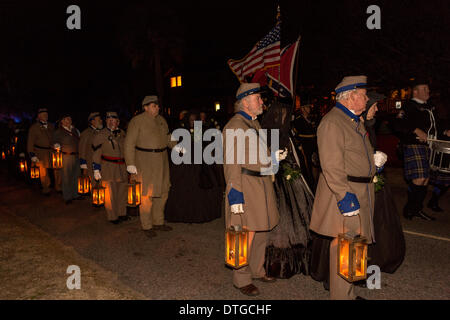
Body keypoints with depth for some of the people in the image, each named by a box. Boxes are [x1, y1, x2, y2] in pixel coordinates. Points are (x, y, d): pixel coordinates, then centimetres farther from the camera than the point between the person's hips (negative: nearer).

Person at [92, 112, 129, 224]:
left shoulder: (122, 133, 10)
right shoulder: (101, 135, -5)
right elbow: (97, 153, -5)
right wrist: (96, 169, -8)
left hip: (122, 167, 5)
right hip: (108, 168, -5)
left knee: (122, 190, 12)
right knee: (111, 193, -1)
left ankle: (121, 213, 27)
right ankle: (112, 217, 11)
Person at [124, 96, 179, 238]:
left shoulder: (161, 120, 11)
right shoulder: (136, 121, -8)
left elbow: (168, 138, 21)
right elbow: (129, 143, -9)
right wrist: (130, 163, -15)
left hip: (161, 161, 7)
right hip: (145, 163, -7)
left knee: (162, 192, 13)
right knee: (147, 195, -3)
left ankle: (158, 222, 29)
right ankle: (147, 226, 13)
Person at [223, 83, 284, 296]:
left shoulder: (254, 123, 16)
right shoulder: (234, 126, -13)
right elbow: (232, 164, -18)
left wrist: (274, 156, 7)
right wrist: (235, 196, -21)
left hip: (262, 184, 9)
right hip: (246, 187, -9)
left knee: (262, 231, 16)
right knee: (247, 234, -3)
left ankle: (257, 270, 33)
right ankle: (242, 279, 14)